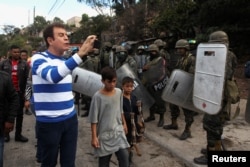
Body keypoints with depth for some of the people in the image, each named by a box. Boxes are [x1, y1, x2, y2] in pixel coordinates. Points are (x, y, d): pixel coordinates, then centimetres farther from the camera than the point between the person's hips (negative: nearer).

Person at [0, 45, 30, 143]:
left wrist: (25, 91, -11)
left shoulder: (24, 64, 0)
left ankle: (18, 134, 19)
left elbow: (27, 78, -4)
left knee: (20, 114, 8)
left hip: (20, 92, 0)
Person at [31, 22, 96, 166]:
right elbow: (53, 76, -34)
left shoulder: (67, 61, 9)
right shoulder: (39, 58, -10)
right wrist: (80, 54, -40)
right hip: (49, 122, -5)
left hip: (70, 119, 5)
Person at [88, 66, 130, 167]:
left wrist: (124, 123, 19)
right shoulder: (98, 96, -17)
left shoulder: (119, 92, -1)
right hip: (104, 134, -4)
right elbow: (94, 119, -13)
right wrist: (94, 136, -13)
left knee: (124, 156, 0)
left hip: (118, 131, 4)